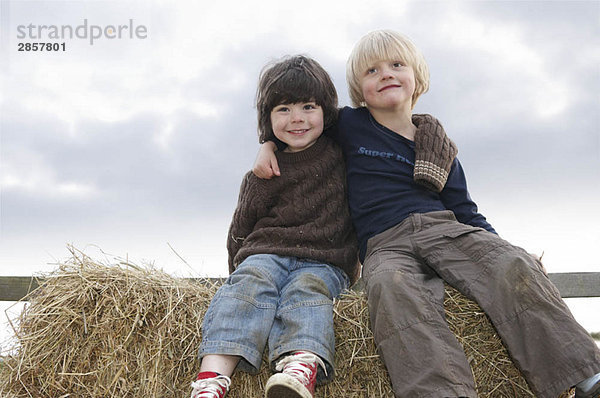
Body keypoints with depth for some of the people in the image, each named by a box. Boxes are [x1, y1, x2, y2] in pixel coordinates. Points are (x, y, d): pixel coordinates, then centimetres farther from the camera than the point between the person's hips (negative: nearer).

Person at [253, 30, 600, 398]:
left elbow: (465, 211, 19)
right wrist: (269, 145, 11)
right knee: (391, 287, -38)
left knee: (514, 268, -27)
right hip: (385, 246, -2)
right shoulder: (349, 125, 16)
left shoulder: (439, 149, 21)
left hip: (444, 229, 2)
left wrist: (508, 248, 6)